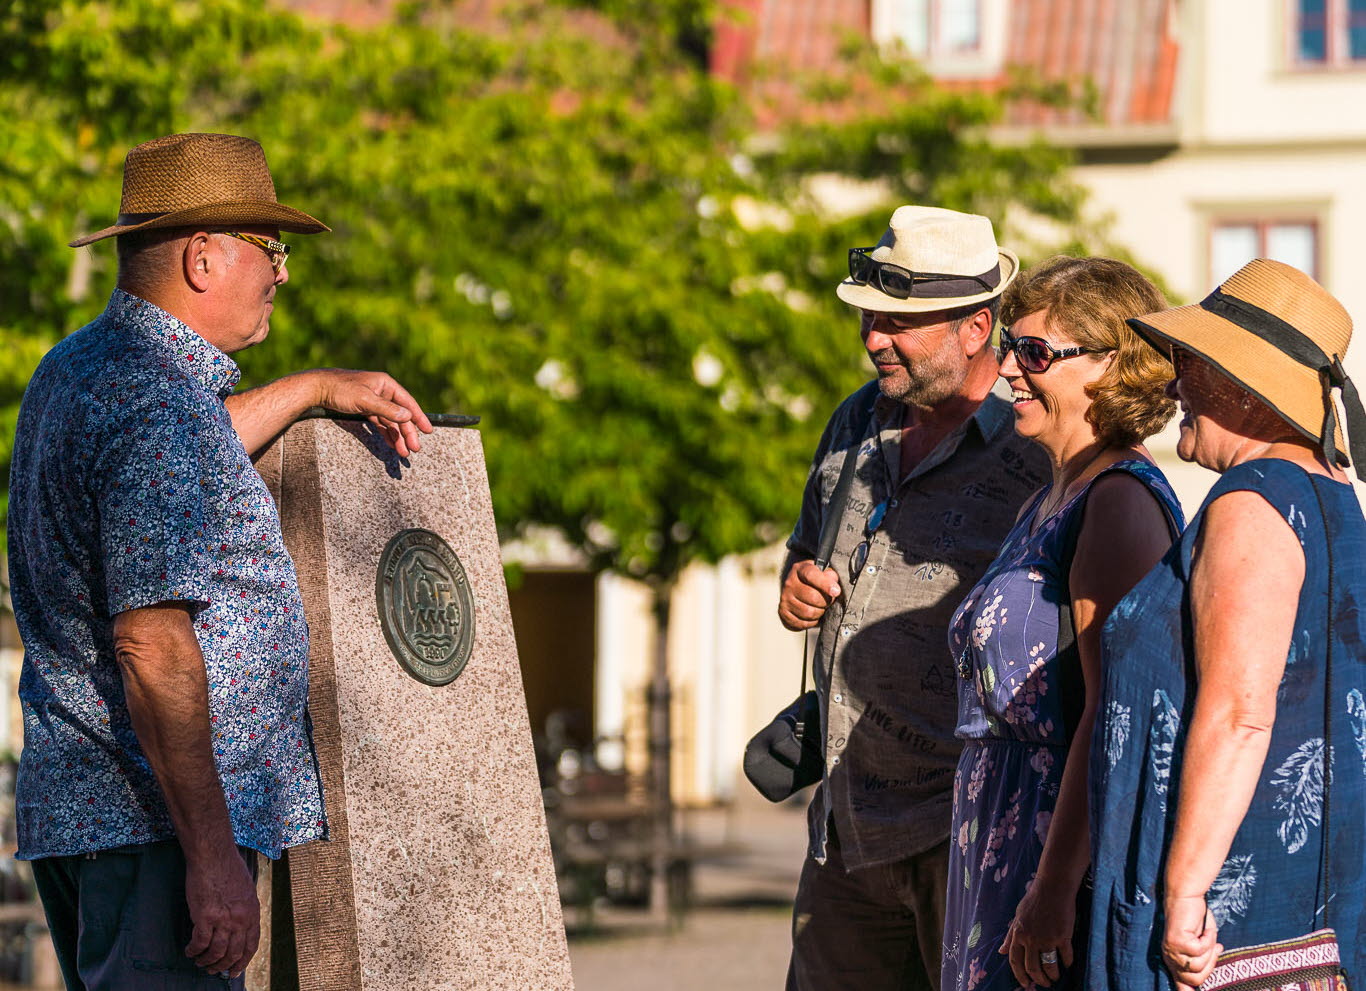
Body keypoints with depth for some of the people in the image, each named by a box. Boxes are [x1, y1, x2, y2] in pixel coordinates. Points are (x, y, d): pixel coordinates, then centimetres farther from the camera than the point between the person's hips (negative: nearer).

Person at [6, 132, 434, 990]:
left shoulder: (76, 368, 15)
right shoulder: (159, 399, -17)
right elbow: (153, 646, -24)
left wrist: (311, 391, 42)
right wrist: (213, 855, -25)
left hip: (74, 803, 11)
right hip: (152, 821, -11)